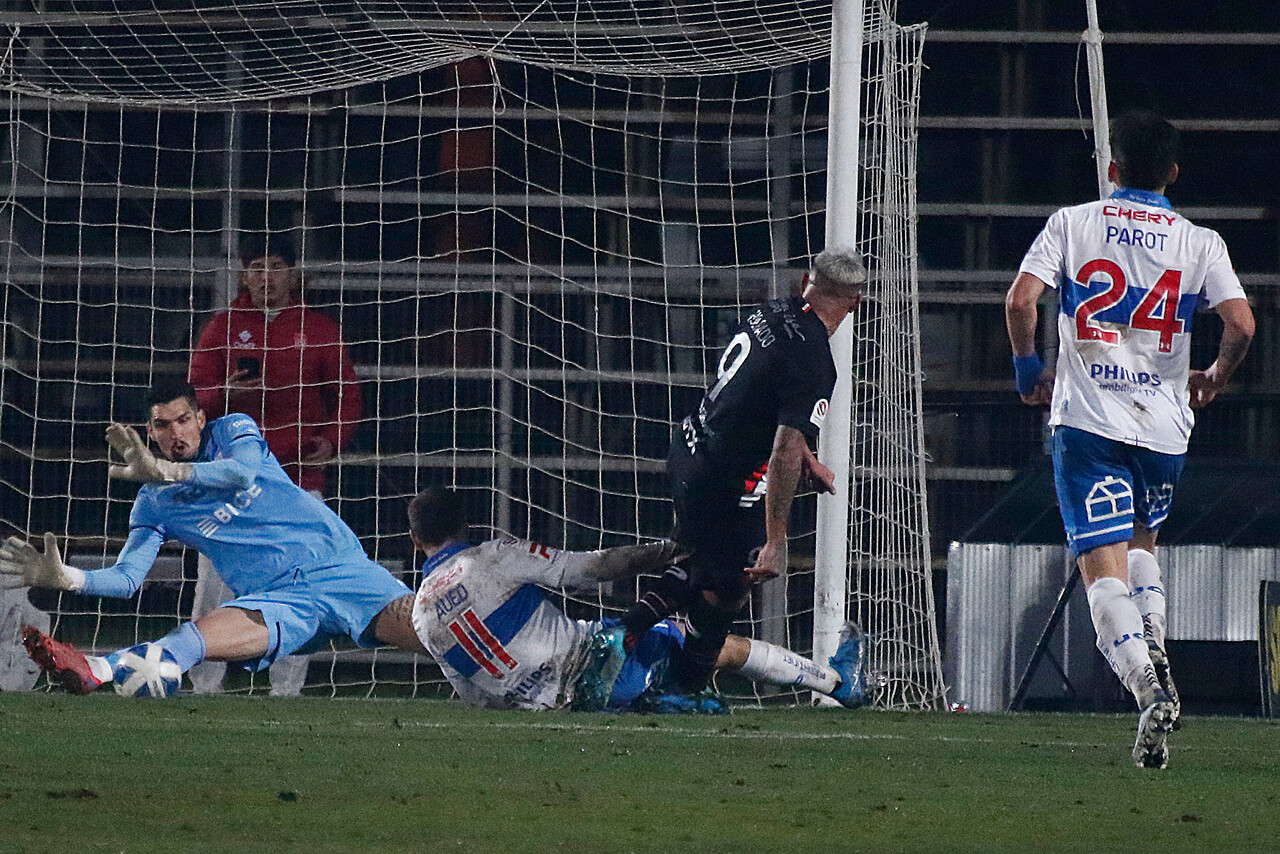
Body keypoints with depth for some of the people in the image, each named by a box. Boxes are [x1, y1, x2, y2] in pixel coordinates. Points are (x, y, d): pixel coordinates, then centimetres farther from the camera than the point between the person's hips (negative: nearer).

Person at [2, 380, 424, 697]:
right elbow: (126, 578, 3)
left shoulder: (233, 431, 8)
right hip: (278, 600, -2)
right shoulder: (154, 505, 12)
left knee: (413, 624, -29)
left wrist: (167, 471, -29)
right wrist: (68, 578, -17)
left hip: (337, 561, 2)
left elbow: (245, 471, -15)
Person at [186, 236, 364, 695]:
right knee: (215, 584, -5)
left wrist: (332, 440, -8)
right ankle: (204, 687, -1)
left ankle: (287, 688, 1)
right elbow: (197, 395, 6)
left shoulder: (320, 329, 11)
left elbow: (348, 395, 11)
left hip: (299, 475, 0)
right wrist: (226, 395, -17)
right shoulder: (223, 327, 11)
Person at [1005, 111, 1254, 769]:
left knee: (1103, 564, -7)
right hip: (1164, 420, 2)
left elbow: (1020, 300, -8)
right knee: (1141, 536, 27)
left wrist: (1028, 368, 9)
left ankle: (1147, 685, -27)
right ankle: (1153, 645, 4)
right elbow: (1241, 325, -7)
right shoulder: (1200, 243, 5)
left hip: (1088, 418, -2)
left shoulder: (1071, 224, 4)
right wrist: (1215, 377, 14)